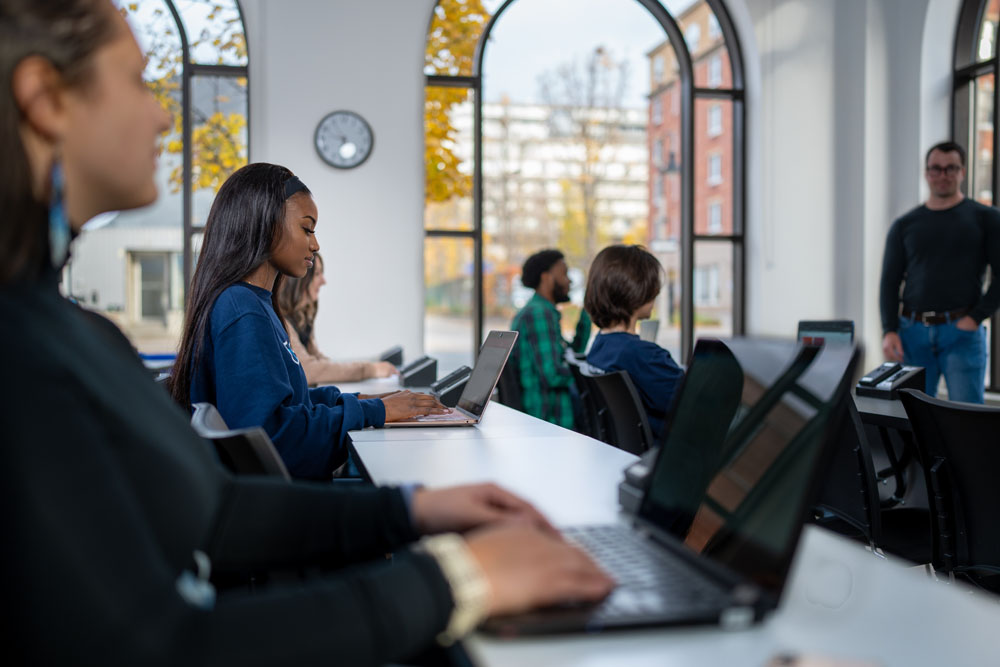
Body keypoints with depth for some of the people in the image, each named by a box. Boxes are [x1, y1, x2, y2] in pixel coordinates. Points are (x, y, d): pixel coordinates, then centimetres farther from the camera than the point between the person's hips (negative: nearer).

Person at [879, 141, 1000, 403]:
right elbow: (889, 282, 10)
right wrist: (889, 330, -2)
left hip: (961, 332, -2)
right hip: (913, 332, 2)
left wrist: (976, 317, -7)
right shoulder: (904, 226, 12)